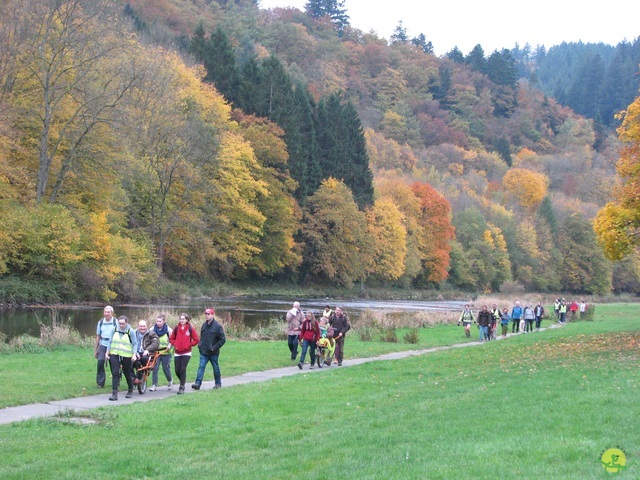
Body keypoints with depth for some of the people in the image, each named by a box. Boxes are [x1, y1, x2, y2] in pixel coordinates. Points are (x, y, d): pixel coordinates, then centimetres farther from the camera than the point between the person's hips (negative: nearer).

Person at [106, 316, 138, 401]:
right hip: (114, 355, 2)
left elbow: (135, 343, -2)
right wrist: (107, 352, 8)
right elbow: (110, 342, 13)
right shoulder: (115, 330, 6)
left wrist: (134, 354, -13)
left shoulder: (130, 332, -4)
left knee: (127, 374, 10)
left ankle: (130, 391, 31)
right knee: (115, 373, -7)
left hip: (126, 356, -2)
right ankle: (114, 393, -9)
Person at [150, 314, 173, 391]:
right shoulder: (153, 329, 1)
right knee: (155, 368, -10)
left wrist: (169, 345, -17)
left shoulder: (168, 329, -2)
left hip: (166, 353, -1)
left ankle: (170, 381, 32)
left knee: (166, 369, 4)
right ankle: (154, 385, -3)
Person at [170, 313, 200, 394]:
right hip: (177, 353, 3)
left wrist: (189, 345, -7)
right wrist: (175, 344, 0)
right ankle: (183, 382, 30)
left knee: (183, 369, -10)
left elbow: (196, 340, -2)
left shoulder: (190, 329, -4)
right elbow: (171, 338, 15)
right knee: (177, 370, 3)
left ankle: (182, 387, -3)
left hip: (186, 353, -3)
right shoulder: (176, 329, 3)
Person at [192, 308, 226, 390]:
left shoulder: (217, 326, -12)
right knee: (201, 366, -7)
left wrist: (214, 347, -15)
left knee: (216, 368, 11)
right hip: (203, 352, 4)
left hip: (213, 353, -4)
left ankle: (218, 383, 25)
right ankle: (198, 383, -13)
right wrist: (200, 345, 6)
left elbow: (222, 339, -11)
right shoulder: (204, 325, 6)